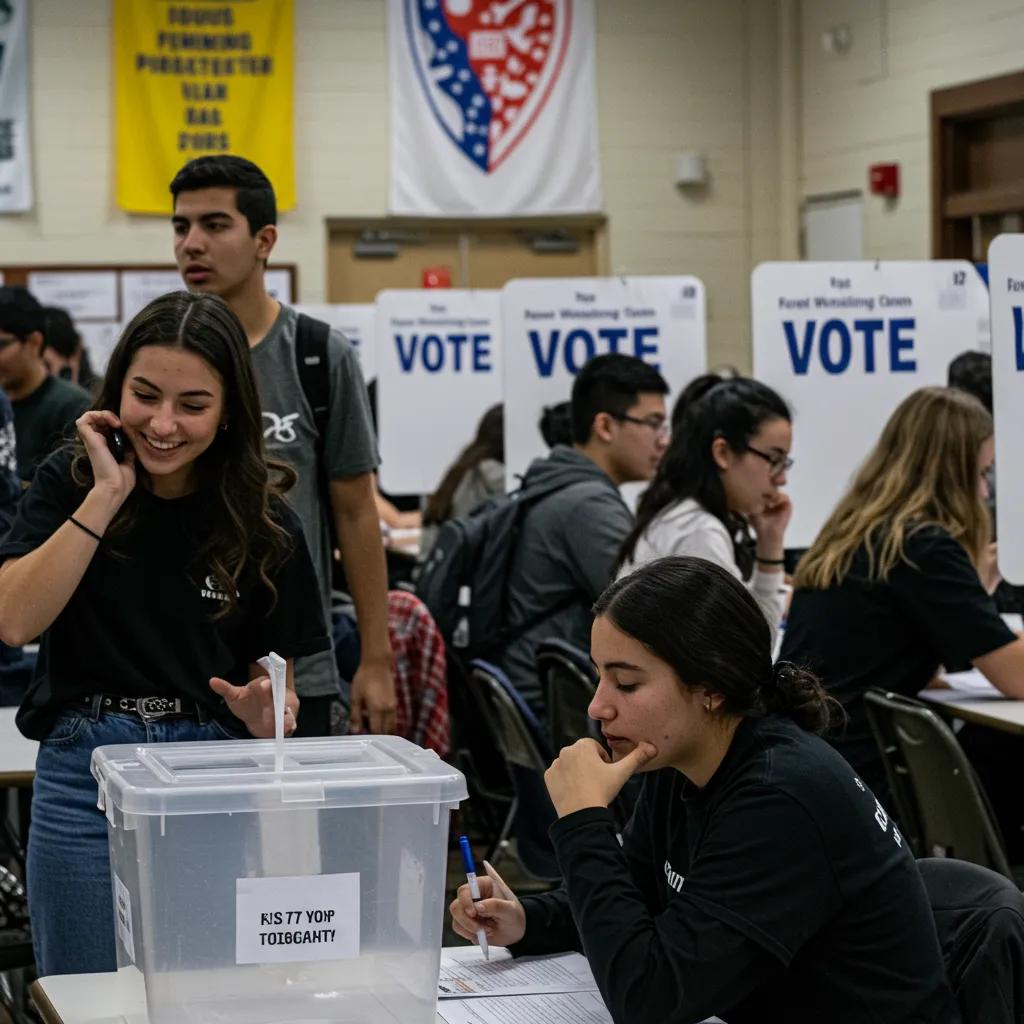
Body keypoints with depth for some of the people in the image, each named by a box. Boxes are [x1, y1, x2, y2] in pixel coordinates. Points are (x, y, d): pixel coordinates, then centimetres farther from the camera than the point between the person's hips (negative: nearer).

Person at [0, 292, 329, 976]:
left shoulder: (263, 522, -1)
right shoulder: (70, 481, -1)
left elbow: (275, 676, 5)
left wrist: (265, 710, -18)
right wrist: (106, 495, -15)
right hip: (86, 774, 0)